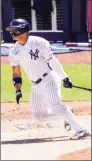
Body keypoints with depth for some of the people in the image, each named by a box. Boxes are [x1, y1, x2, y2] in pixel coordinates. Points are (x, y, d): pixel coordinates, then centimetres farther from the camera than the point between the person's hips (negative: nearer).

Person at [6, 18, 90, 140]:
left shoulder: (38, 42, -10)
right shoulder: (14, 52, 5)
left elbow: (52, 61, -12)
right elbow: (16, 73, 11)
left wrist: (64, 78, -15)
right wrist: (18, 90, -1)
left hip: (49, 79, -7)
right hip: (35, 86, 7)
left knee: (54, 105, -26)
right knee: (38, 114, 1)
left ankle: (81, 130, -27)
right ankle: (67, 113, 19)